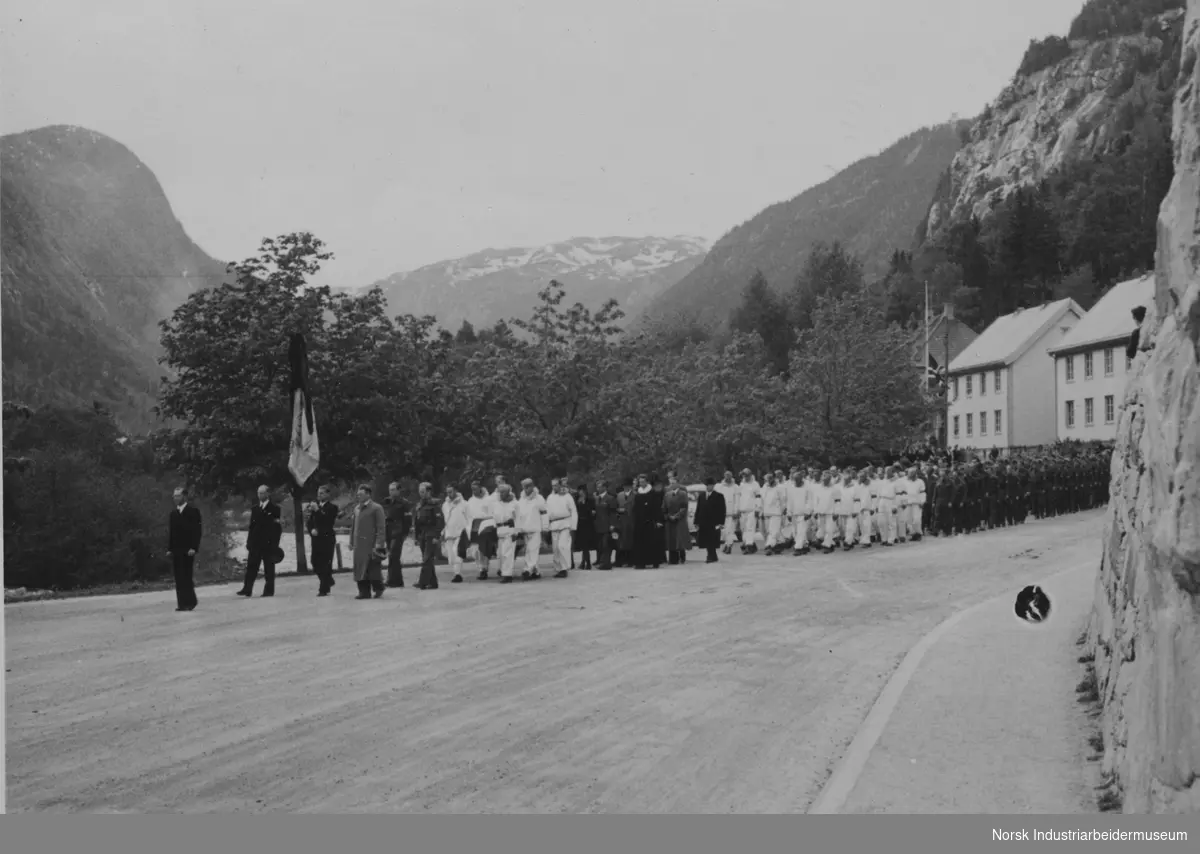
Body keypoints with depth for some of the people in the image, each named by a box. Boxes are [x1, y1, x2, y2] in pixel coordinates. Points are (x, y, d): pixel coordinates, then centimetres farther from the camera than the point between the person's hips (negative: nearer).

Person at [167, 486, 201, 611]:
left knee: (186, 576, -8)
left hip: (187, 550, -6)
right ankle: (182, 603, 6)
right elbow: (170, 532, 16)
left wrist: (193, 548, -16)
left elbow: (197, 530, -8)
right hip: (176, 550, 6)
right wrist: (169, 548, 7)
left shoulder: (193, 510, -3)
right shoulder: (173, 513, 15)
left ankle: (189, 602, -1)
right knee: (178, 578, 3)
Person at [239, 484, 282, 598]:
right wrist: (249, 542, 6)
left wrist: (274, 544, -10)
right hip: (255, 543, 4)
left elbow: (277, 528, -4)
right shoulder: (254, 508, 14)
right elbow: (251, 526, 14)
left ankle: (269, 590, 5)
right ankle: (247, 590, -5)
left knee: (269, 569, 1)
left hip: (268, 544, -4)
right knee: (251, 567, -2)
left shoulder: (274, 508, -1)